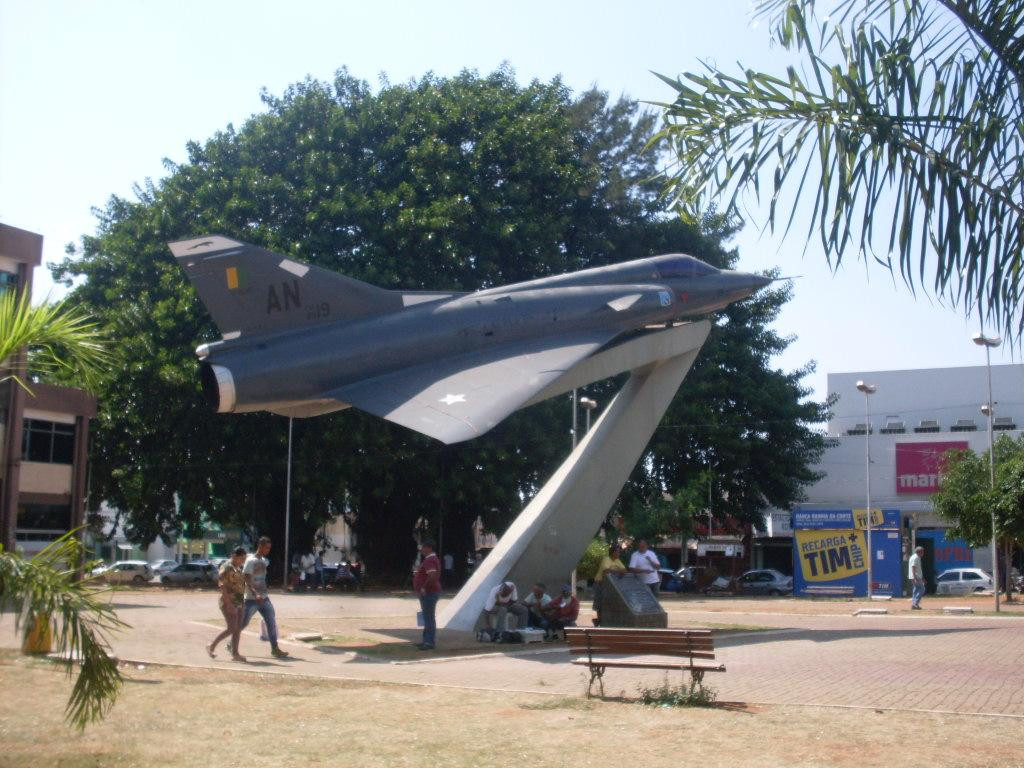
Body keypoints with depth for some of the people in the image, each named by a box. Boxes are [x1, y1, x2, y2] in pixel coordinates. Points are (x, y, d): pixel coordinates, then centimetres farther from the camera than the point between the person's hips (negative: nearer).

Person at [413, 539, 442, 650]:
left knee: (429, 618, -8)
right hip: (428, 593, 11)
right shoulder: (432, 559, 16)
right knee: (428, 617, 16)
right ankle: (427, 640, 24)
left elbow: (432, 576, -33)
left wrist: (424, 588, -24)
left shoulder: (429, 560, -19)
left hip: (428, 593, -11)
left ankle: (429, 642, -5)